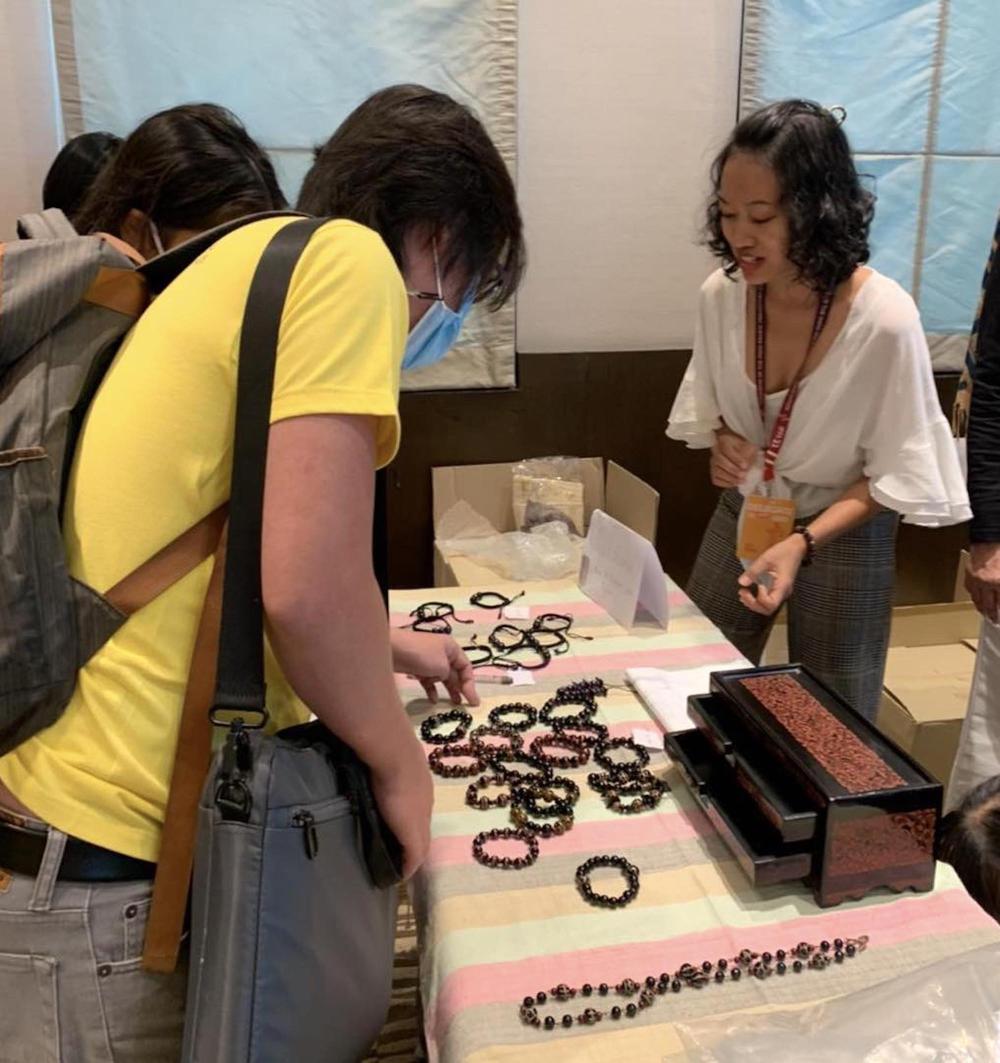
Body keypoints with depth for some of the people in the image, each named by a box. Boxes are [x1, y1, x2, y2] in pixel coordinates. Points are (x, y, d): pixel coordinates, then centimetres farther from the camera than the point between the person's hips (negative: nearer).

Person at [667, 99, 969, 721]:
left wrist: (802, 542, -27)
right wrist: (720, 438, -15)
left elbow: (897, 473, -16)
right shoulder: (722, 294, -13)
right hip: (742, 516, 4)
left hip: (844, 536, -4)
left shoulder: (884, 318, -26)